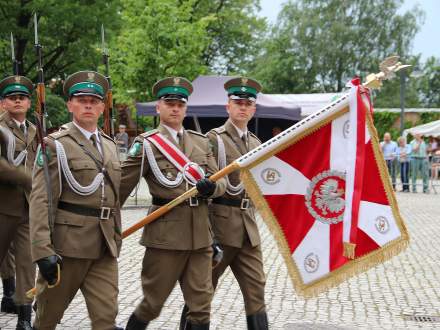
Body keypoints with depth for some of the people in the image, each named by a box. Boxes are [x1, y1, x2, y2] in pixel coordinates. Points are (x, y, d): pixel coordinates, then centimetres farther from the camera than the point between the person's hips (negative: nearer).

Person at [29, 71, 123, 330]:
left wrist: (116, 239, 19)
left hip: (104, 246, 5)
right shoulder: (55, 145, -6)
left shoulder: (110, 145, 15)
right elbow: (41, 201, -13)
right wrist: (43, 250, -20)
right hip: (67, 243, -5)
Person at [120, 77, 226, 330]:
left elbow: (221, 182, 10)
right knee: (153, 303, 4)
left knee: (201, 305, 6)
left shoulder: (201, 142, 13)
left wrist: (212, 186, -13)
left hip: (200, 233, 5)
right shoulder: (147, 144, -2)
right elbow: (121, 187, -2)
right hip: (165, 233, -4)